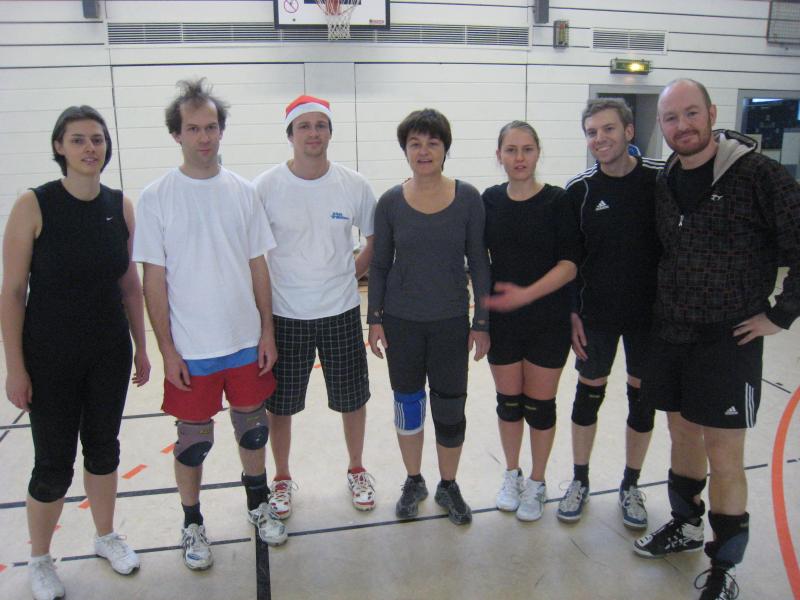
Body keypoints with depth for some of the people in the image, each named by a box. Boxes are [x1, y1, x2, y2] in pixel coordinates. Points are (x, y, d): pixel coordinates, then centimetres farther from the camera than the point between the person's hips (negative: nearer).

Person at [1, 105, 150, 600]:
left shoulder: (120, 205, -1)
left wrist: (141, 347, 8)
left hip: (110, 354, 4)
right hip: (50, 358, -3)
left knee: (103, 445, 18)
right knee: (54, 462, 7)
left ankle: (107, 536, 40)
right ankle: (40, 560, 32)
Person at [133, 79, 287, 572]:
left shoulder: (243, 192, 1)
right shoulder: (157, 198, -8)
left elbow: (259, 267, 5)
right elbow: (154, 280, -7)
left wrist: (267, 333, 3)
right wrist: (168, 351, -8)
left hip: (246, 342, 3)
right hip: (192, 349, -3)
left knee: (253, 427, 17)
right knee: (194, 439, 10)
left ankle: (259, 504, 40)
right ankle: (193, 524, 32)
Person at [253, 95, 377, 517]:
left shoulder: (354, 185, -4)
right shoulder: (266, 187, -9)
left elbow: (377, 241, 9)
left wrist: (351, 274, 1)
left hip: (341, 312, 1)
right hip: (284, 315, -1)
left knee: (352, 398, 13)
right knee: (279, 403, 11)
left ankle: (356, 471, 37)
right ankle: (282, 478, 35)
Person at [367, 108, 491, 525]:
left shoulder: (467, 198, -5)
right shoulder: (391, 202, -3)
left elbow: (479, 263, -2)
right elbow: (379, 264, 3)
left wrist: (482, 322, -4)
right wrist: (375, 318, 0)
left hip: (451, 322, 0)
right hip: (401, 321, 1)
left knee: (450, 408, 7)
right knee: (408, 403, 12)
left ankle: (448, 486, 29)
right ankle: (413, 481, 33)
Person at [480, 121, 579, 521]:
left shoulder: (556, 200, -7)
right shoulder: (491, 200, 1)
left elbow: (570, 263, -12)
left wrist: (527, 293, -24)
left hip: (547, 322, -2)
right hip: (502, 320, 2)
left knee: (539, 405, 7)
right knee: (508, 401, 12)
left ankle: (537, 484, 28)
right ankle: (512, 475, 34)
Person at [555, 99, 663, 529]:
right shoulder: (579, 189, -5)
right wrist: (571, 313, -2)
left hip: (650, 312, 0)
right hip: (595, 315, 0)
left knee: (642, 398, 11)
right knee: (588, 395, 10)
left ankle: (631, 486, 31)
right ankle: (580, 481, 29)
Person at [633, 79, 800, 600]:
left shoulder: (757, 174, -13)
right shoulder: (665, 183, 6)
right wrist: (667, 309, 11)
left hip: (729, 339, -5)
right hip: (671, 336, 6)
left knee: (724, 453, 2)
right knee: (683, 434, 19)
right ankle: (684, 526, 40)